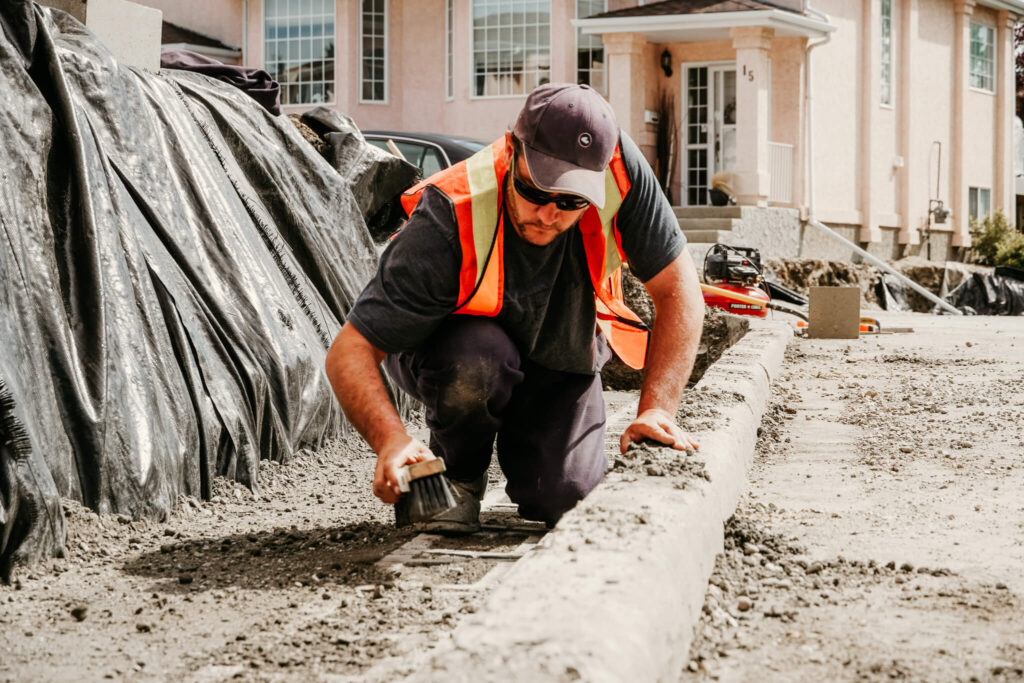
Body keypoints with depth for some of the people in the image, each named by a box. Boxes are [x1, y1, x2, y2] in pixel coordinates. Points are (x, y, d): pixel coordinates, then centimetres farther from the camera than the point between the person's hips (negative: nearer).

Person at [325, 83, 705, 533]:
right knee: (475, 361, -38)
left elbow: (678, 292, -19)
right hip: (447, 342, -3)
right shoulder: (450, 223, -37)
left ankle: (518, 438, 20)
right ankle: (457, 479, -6)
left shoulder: (619, 168, -30)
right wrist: (392, 441, -52)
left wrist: (657, 411, -27)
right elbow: (349, 352, -35)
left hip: (562, 353, 3)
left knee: (566, 499, -15)